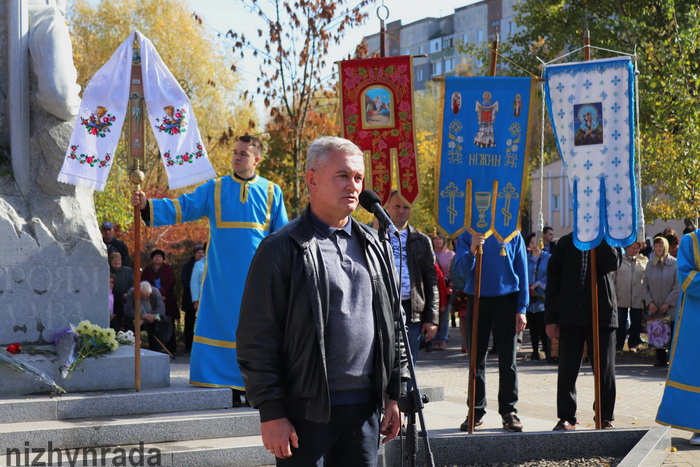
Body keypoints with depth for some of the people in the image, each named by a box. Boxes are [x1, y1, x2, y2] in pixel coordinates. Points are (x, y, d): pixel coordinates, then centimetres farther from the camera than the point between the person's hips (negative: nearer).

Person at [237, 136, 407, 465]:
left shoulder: (376, 246, 13)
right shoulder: (281, 249, -5)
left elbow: (393, 325, 18)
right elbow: (257, 339, -8)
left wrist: (394, 394, 13)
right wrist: (271, 413, -11)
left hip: (365, 407, 5)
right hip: (307, 409, -5)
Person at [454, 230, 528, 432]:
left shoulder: (513, 235, 2)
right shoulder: (467, 236, 3)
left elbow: (522, 272, 3)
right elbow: (460, 270, -5)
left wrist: (522, 309, -3)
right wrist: (472, 251, -25)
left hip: (506, 299, -1)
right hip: (477, 300, 1)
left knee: (507, 360, 3)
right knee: (477, 359, 6)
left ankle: (509, 411, 9)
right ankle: (476, 411, 12)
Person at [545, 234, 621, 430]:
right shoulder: (566, 243, 8)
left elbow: (612, 263, -15)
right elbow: (553, 279, 6)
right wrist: (551, 318, 0)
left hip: (602, 316, -1)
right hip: (571, 316, 1)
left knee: (605, 370, 3)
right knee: (567, 370, 3)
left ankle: (606, 417, 15)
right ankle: (566, 417, 13)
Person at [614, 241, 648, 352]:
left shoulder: (644, 261, 7)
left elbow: (647, 280, 7)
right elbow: (613, 278, 5)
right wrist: (614, 294, -1)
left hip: (638, 298, 1)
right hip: (621, 298, -1)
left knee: (636, 323, 6)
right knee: (620, 323, 2)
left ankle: (633, 345, 19)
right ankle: (619, 346, 12)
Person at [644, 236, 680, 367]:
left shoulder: (674, 263, -4)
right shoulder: (650, 264, 8)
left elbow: (678, 286, -6)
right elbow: (646, 285, 11)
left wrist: (668, 303, -10)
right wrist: (650, 302, -2)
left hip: (671, 307, -3)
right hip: (655, 307, 3)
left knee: (673, 334, -3)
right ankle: (661, 359, 12)